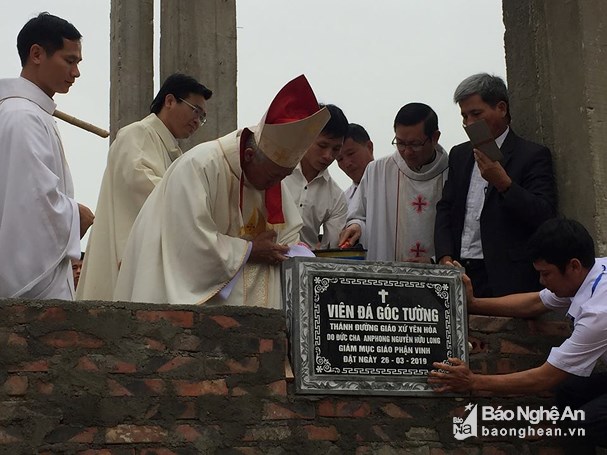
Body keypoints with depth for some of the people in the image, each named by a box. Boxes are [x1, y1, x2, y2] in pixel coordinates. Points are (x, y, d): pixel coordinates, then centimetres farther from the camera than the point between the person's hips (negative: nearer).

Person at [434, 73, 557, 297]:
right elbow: (445, 208, 16)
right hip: (459, 273, 4)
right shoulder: (459, 154, 18)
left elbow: (544, 216, -9)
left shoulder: (533, 155, 0)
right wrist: (445, 258, 0)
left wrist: (503, 183, -21)